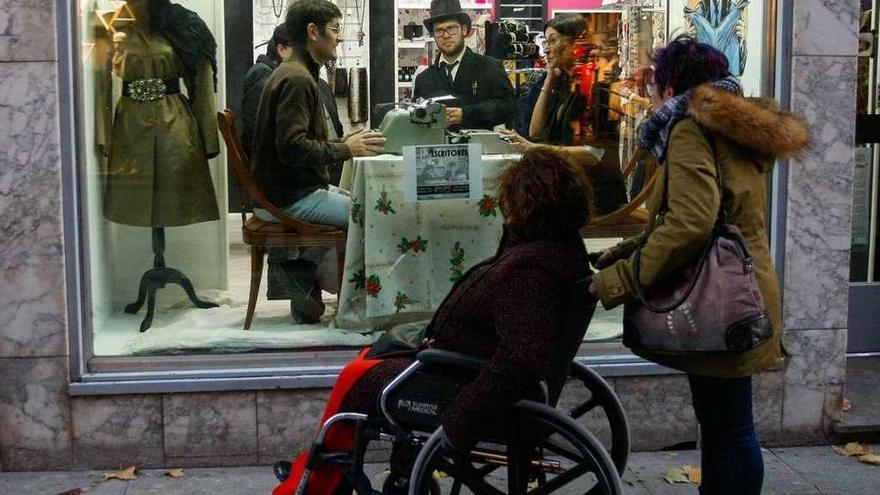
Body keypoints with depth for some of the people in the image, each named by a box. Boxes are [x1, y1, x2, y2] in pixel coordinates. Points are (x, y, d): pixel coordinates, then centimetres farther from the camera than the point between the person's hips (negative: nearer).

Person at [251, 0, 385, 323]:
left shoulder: (298, 73, 15)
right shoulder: (296, 78, -17)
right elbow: (291, 147, -26)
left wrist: (346, 142, 8)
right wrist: (346, 150, -19)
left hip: (295, 188, 10)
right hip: (289, 197, -10)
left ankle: (298, 272, 10)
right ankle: (303, 277, 0)